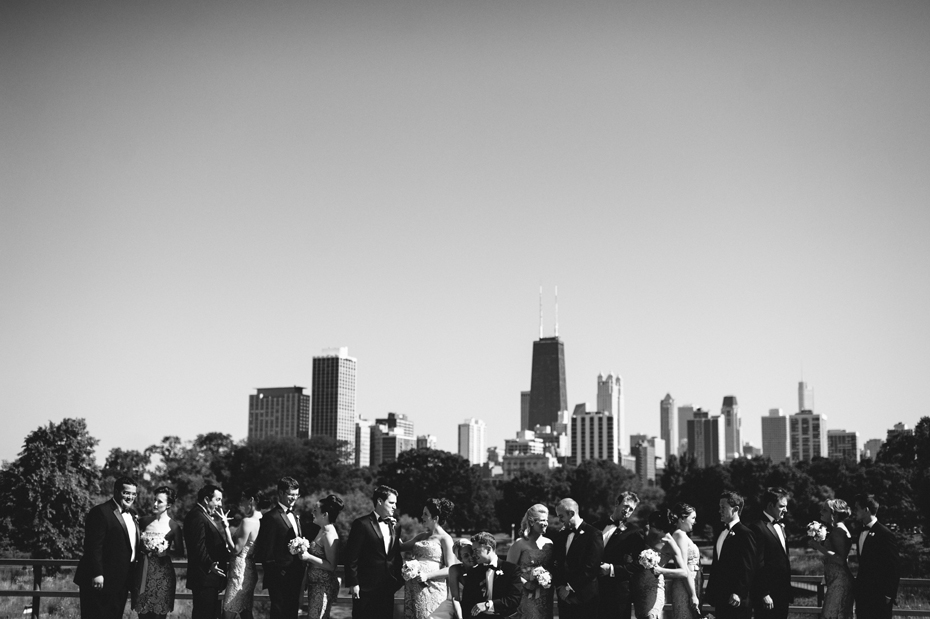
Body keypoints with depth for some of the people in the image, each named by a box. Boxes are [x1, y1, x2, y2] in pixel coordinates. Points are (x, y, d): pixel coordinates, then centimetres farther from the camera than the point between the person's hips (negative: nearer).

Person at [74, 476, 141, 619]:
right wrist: (97, 574, -21)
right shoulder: (100, 512, -12)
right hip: (102, 580, -8)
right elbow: (93, 546, -17)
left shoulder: (132, 515, 15)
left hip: (122, 582, 8)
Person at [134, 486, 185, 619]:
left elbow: (180, 553, 1)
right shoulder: (144, 521, 6)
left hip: (162, 572, -3)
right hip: (144, 571, 3)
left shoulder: (173, 526, -2)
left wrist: (166, 552, -13)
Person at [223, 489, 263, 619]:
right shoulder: (258, 521, 9)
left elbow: (236, 550, -17)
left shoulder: (247, 521, -16)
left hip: (240, 572, -9)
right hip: (250, 570, 9)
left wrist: (226, 527, -14)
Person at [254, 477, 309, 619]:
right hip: (280, 579, -8)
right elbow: (265, 552, -14)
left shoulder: (295, 517, 16)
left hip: (295, 578, 8)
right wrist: (275, 572, -16)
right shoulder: (271, 517, -12)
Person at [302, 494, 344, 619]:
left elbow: (331, 566, -19)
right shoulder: (322, 531, 10)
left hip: (324, 586, -9)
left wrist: (309, 557, -23)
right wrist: (305, 553, 6)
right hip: (315, 584, 9)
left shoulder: (329, 535, -18)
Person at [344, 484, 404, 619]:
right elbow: (351, 556, -10)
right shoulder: (362, 524, -8)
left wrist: (398, 579, 7)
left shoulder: (392, 525, 13)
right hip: (366, 588, -6)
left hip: (388, 588, 6)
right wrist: (353, 583, -14)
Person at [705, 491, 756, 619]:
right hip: (721, 597, 8)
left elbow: (748, 568, -15)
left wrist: (739, 593, -19)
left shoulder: (744, 533, -10)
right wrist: (711, 590, 14)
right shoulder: (721, 532, 16)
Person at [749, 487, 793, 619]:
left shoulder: (779, 527, 17)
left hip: (782, 595, 9)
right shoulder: (758, 528, -13)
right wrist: (764, 594, -19)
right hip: (767, 597, -9)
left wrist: (788, 591, 15)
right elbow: (758, 565, -17)